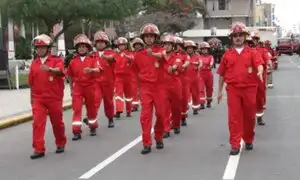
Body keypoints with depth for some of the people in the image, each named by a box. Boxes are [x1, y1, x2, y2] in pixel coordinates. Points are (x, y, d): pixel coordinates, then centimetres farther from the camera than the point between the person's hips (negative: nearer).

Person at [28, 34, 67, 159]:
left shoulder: (56, 60, -4)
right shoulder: (34, 63, 8)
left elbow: (59, 71, -28)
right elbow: (31, 82, 15)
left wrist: (49, 69, -48)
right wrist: (32, 98, 17)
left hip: (54, 98, -3)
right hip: (38, 99, 3)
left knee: (57, 122, 9)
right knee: (37, 123, -8)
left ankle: (61, 144, 30)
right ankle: (39, 149, -6)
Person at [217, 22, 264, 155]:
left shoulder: (251, 52, 4)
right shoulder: (227, 55, 6)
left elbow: (259, 64, -13)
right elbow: (222, 74, 10)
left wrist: (260, 72, -36)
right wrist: (219, 91, 10)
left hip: (249, 89, 0)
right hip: (233, 90, 0)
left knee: (249, 116, 10)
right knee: (234, 117, -3)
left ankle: (249, 140, 29)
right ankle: (235, 145, -1)